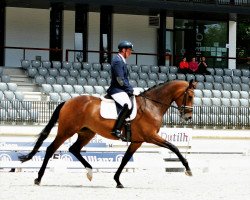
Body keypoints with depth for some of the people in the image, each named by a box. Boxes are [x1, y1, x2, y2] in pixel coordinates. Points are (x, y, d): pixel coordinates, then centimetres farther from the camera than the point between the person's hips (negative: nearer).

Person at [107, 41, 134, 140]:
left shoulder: (121, 61, 20)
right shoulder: (117, 61, -12)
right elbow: (120, 80, -18)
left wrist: (130, 89, 11)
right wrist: (130, 90, -13)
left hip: (122, 90, 11)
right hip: (117, 90, -11)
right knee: (128, 105, -33)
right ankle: (116, 129, -34)